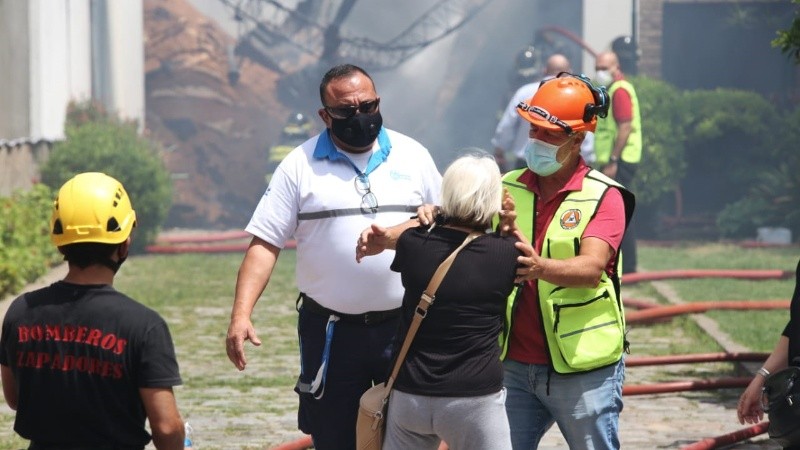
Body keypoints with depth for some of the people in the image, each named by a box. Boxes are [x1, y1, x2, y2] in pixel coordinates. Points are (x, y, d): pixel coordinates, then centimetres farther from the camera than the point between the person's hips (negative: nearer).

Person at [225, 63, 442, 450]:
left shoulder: (412, 156, 5)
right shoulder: (301, 165, -1)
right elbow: (264, 243, -4)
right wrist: (241, 315, -16)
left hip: (404, 327, 1)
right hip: (331, 332, -1)